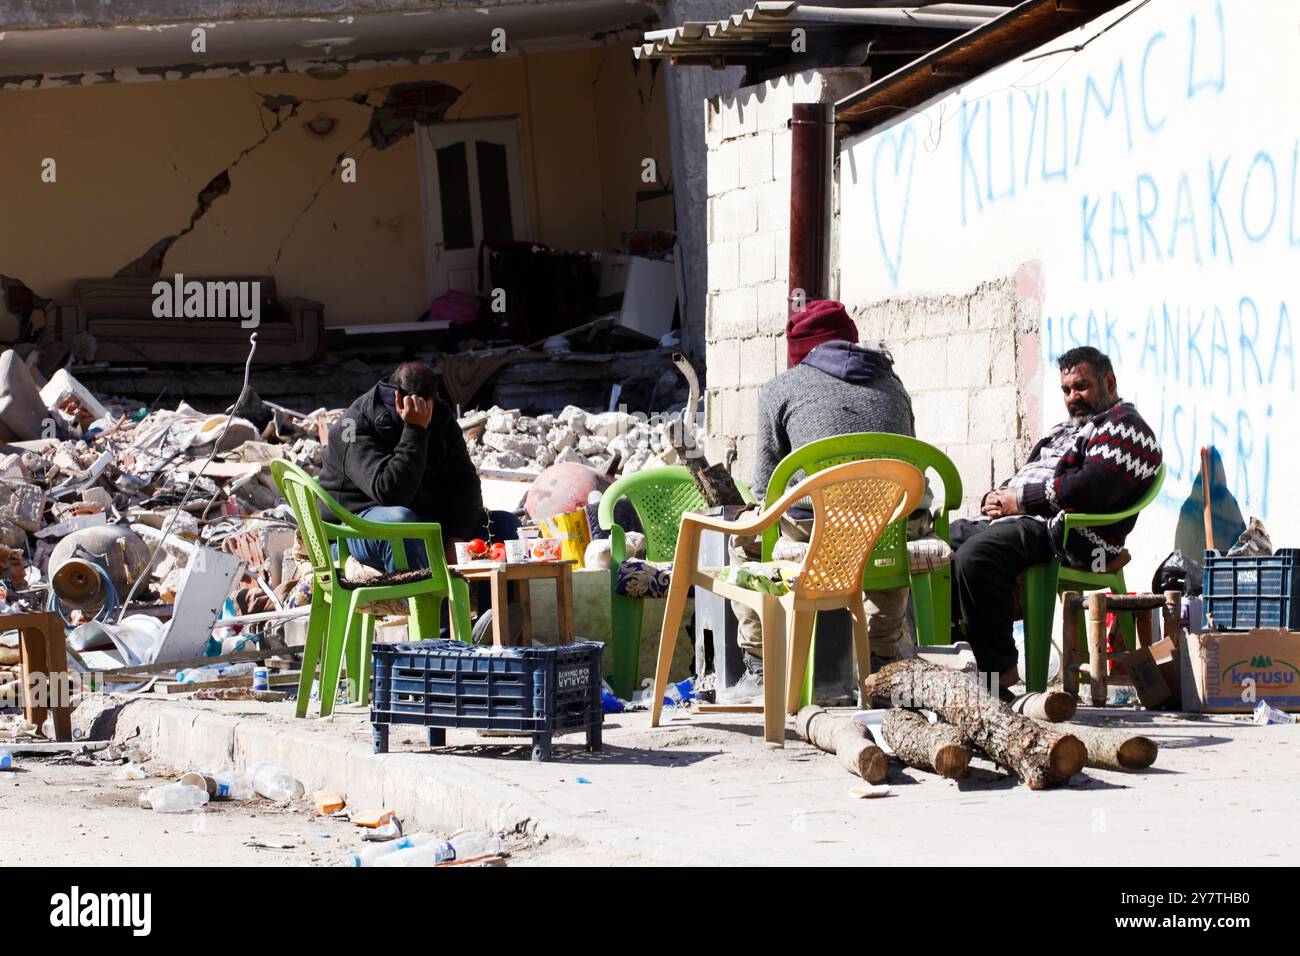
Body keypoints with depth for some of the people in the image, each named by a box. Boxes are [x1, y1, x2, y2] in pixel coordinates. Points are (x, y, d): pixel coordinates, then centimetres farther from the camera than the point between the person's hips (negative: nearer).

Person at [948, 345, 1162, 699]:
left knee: (974, 557, -34)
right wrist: (996, 499, 4)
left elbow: (1092, 487, -17)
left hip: (1067, 535, -11)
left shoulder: (1125, 427, 0)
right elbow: (1024, 477, 30)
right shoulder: (1065, 431, 32)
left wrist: (1022, 499, -12)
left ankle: (1001, 670, -30)